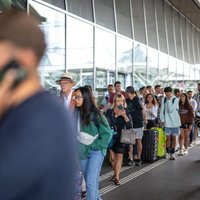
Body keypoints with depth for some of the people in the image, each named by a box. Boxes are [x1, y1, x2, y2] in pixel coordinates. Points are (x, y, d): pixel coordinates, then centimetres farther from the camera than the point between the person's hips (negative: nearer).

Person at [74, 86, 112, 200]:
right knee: (89, 181, 15)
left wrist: (96, 146, -11)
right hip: (82, 151, 5)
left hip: (95, 151, -4)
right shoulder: (76, 113, -2)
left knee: (91, 182, -9)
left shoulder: (95, 113, -13)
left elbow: (107, 133, -8)